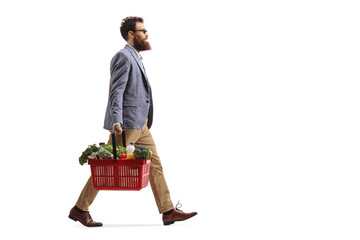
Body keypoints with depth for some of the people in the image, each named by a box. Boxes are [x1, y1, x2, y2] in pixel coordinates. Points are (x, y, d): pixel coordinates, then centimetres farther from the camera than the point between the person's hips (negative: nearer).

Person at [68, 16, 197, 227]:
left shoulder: (136, 58, 18)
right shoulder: (123, 56, -11)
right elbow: (116, 91, -20)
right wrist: (116, 122, -29)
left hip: (140, 124, 10)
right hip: (126, 124, -10)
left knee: (155, 164, 7)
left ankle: (168, 211, 10)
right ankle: (80, 209, 6)